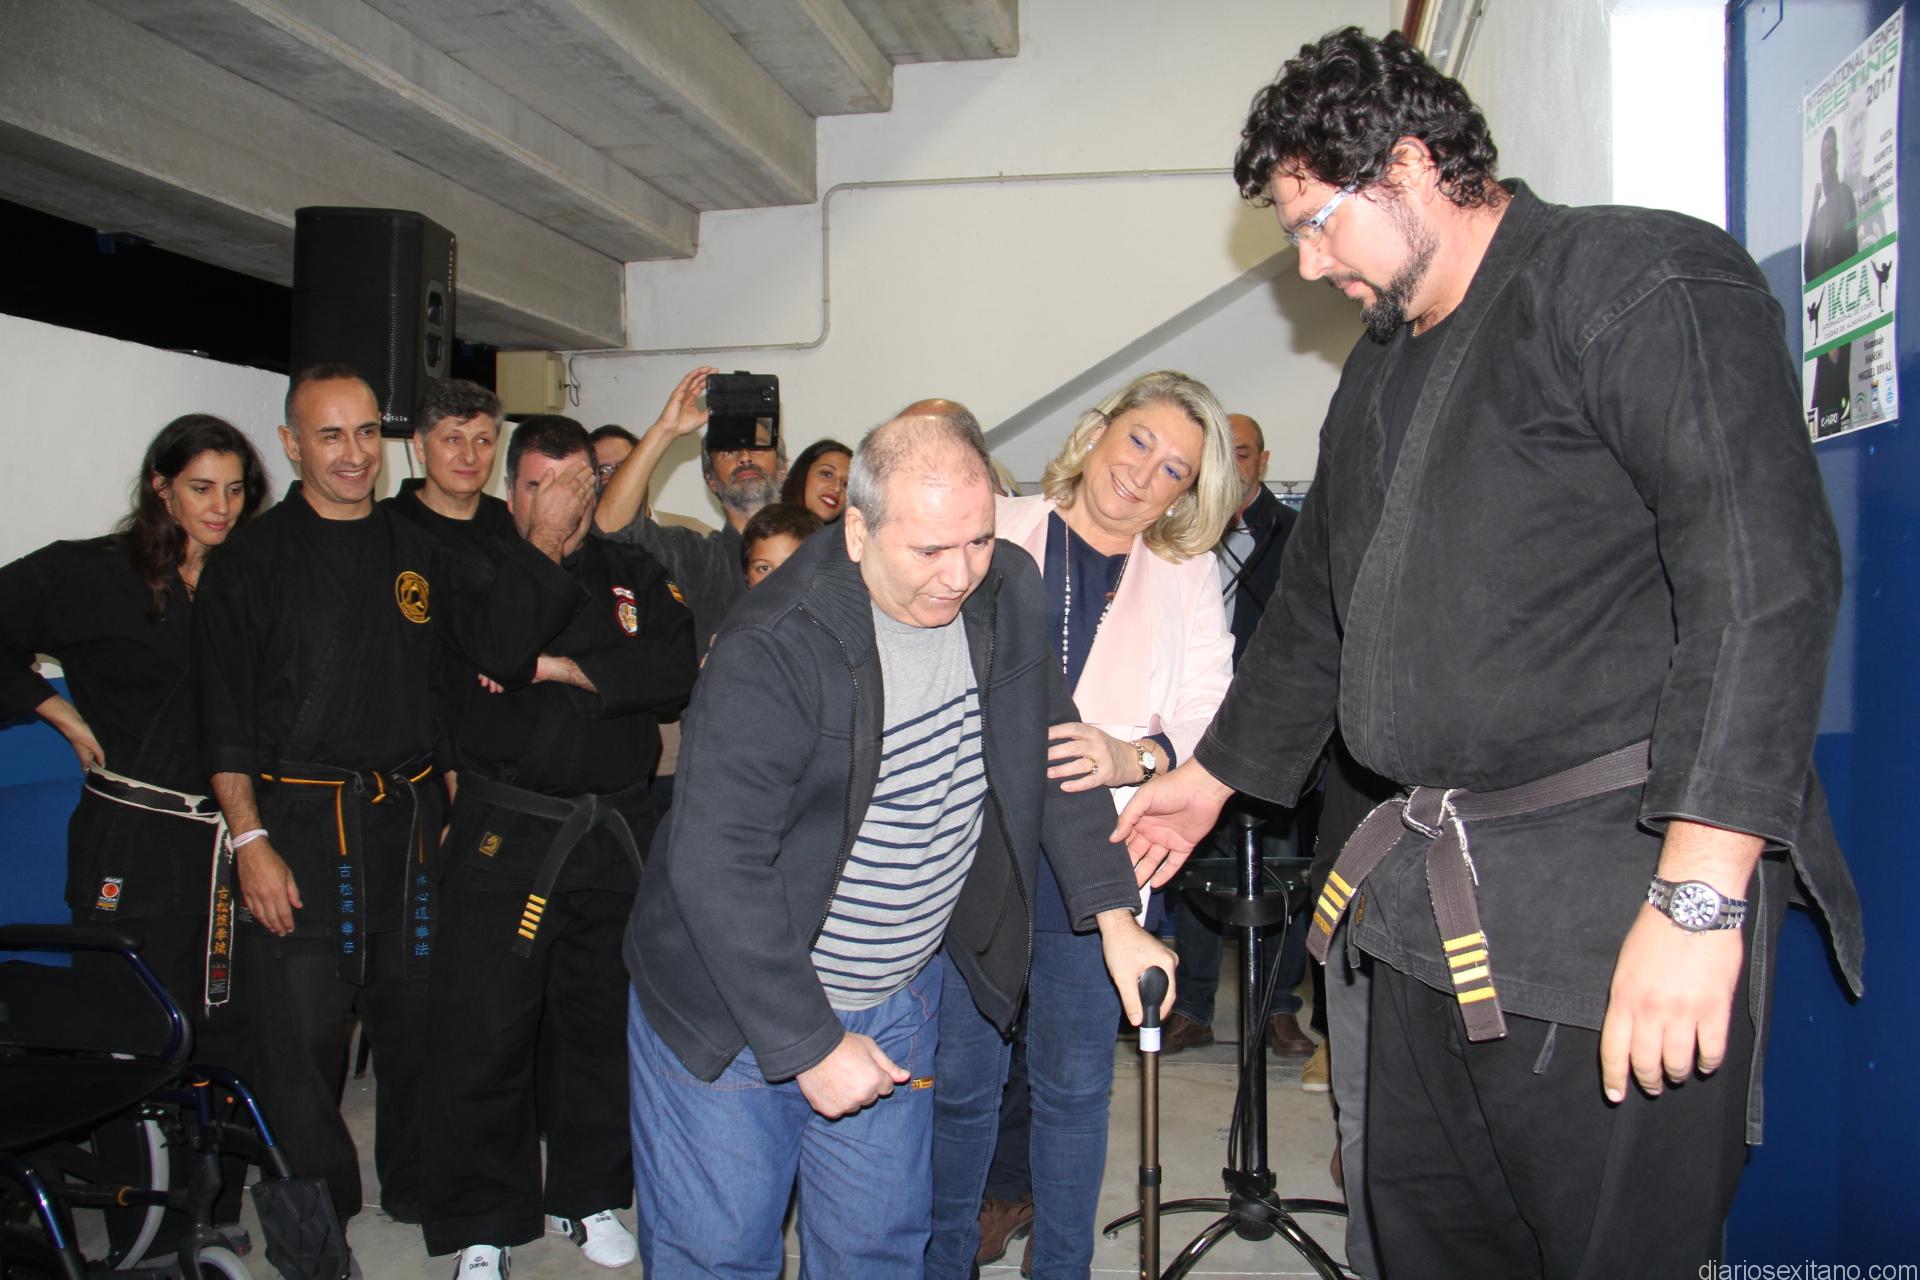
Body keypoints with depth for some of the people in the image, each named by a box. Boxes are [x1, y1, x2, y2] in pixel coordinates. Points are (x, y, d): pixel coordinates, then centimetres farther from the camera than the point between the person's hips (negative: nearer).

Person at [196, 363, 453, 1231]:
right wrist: (250, 841, -11)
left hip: (411, 824, 4)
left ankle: (416, 1186, 30)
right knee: (298, 1036, 0)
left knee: (416, 1019, 11)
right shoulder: (250, 559, 0)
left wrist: (451, 810, 11)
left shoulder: (418, 552, 12)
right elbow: (225, 718, -3)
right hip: (299, 825, -3)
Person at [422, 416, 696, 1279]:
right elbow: (501, 649, -18)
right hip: (505, 828, -2)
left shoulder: (633, 573, 9)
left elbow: (677, 672, -7)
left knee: (602, 1023, 11)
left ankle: (589, 1194, 29)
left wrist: (570, 668, -12)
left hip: (615, 832, 2)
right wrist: (545, 545, -10)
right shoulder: (484, 567, 4)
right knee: (484, 1030, 1)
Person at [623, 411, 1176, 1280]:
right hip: (734, 1010, -5)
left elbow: (1053, 751, 6)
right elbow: (716, 866, -26)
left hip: (898, 1003, 5)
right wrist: (809, 1045, -22)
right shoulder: (775, 650, -26)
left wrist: (1114, 915, -1)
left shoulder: (1006, 596, -6)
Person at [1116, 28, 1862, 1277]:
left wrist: (1701, 892, -27)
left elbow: (1764, 571, -21)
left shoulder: (1643, 281, -9)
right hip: (1436, 895, 8)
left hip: (1619, 898, -8)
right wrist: (1215, 774, 34)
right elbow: (1318, 604, 28)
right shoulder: (1382, 369, 18)